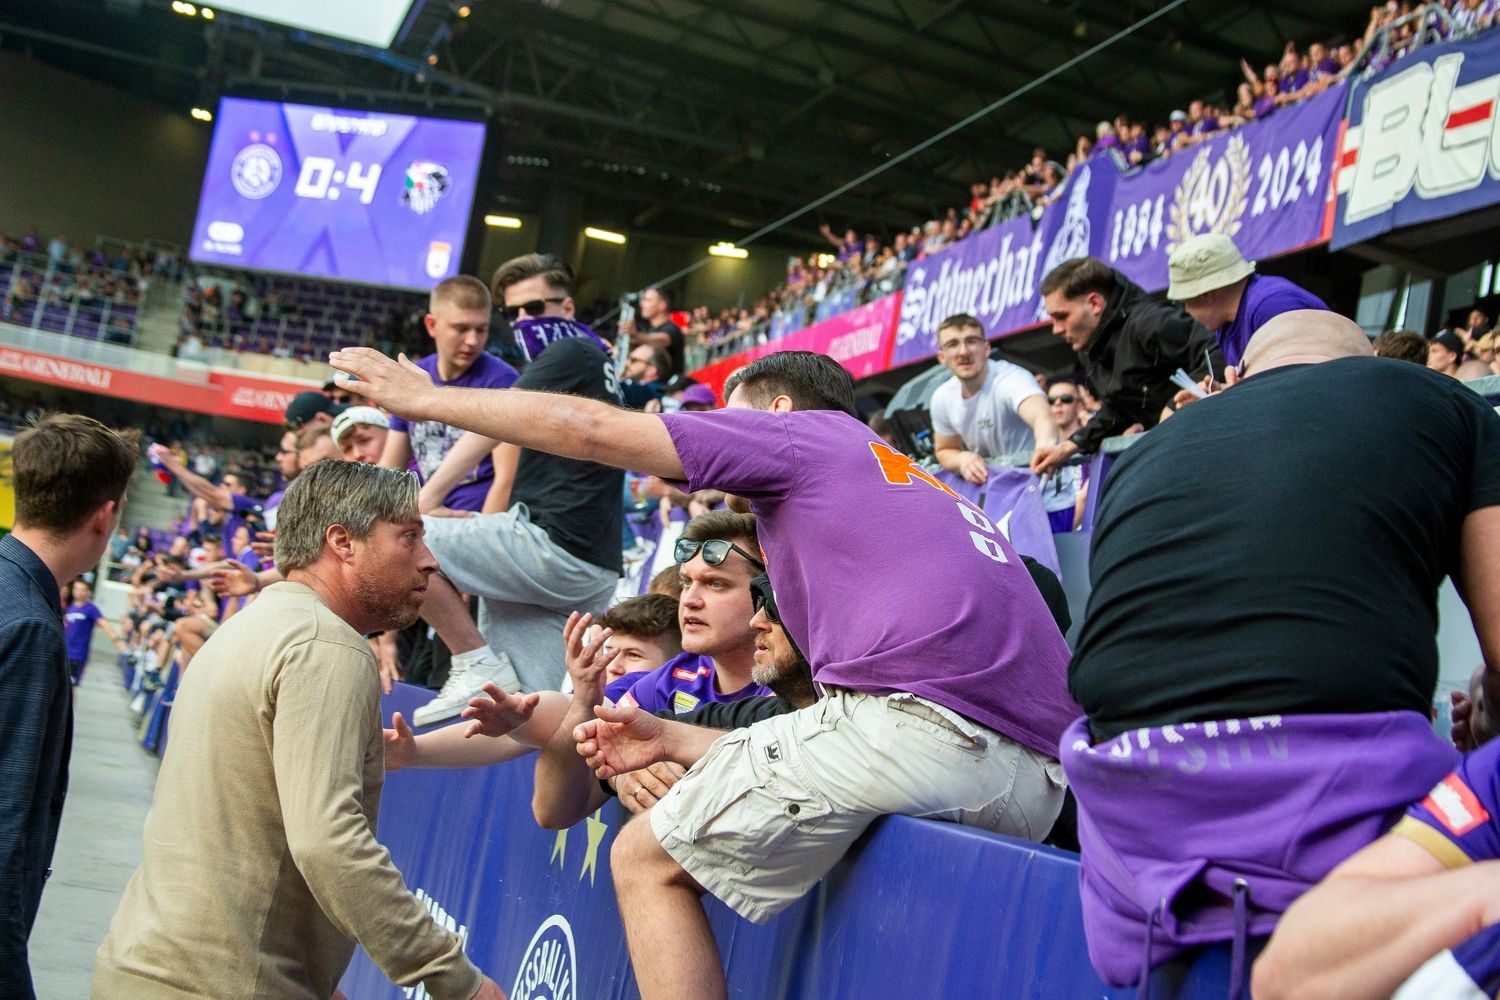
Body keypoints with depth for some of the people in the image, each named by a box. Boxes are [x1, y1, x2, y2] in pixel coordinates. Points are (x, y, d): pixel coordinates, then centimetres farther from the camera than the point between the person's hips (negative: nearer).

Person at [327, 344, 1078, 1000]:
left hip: (919, 718, -9)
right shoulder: (919, 485, 35)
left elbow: (589, 429, 10)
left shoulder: (804, 431, 13)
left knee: (648, 859, 5)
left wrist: (426, 397, 22)